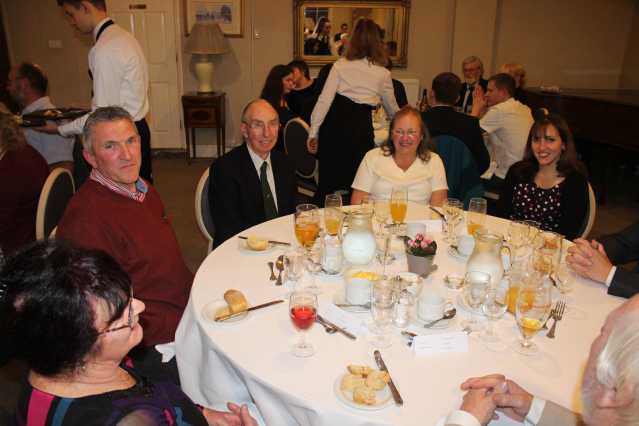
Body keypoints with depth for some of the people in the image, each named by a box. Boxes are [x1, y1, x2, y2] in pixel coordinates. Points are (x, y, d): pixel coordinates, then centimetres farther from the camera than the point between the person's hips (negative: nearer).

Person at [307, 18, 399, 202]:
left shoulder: (340, 65, 5)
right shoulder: (383, 73, 8)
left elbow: (324, 100, -4)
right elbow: (392, 110, 23)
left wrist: (313, 132, 2)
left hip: (334, 126, 1)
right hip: (361, 129, -1)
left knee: (327, 182, 13)